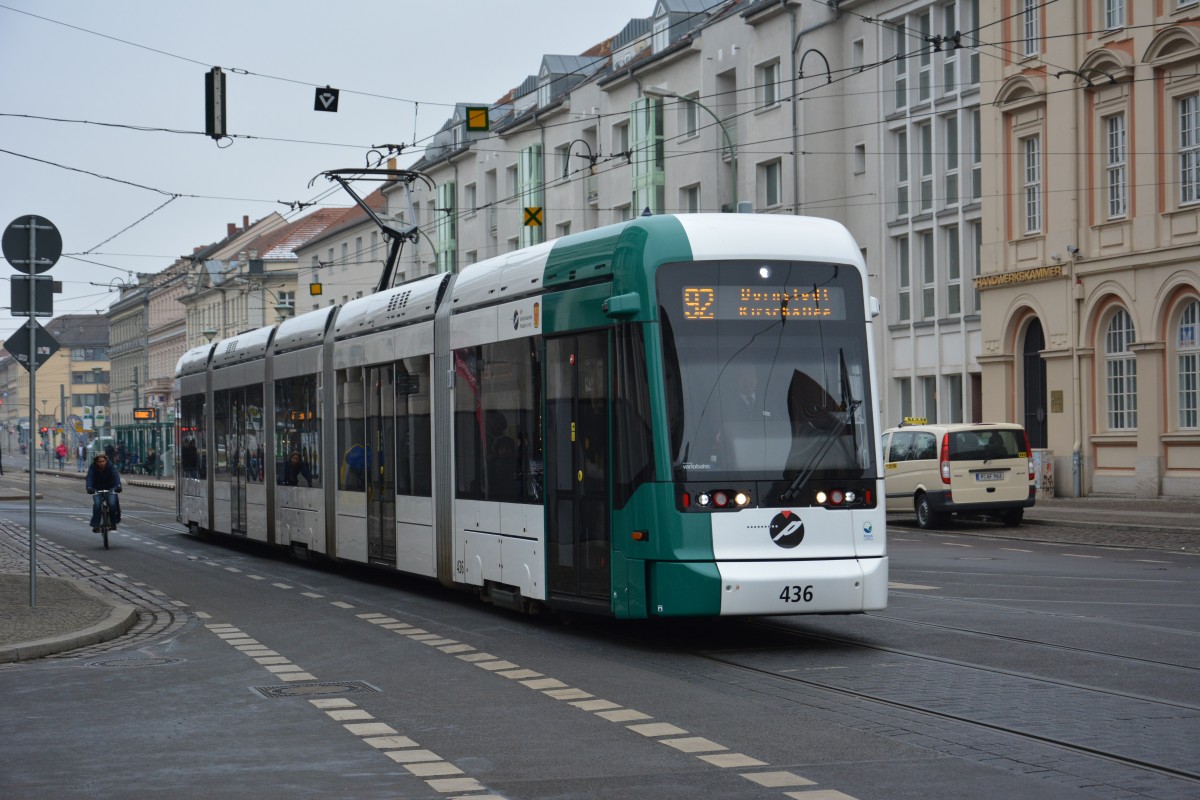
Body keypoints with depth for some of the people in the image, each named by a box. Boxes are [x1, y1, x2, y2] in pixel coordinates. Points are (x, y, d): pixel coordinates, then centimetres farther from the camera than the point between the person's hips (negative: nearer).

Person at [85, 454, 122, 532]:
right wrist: (89, 487, -51)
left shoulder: (111, 466, -22)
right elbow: (89, 478, -32)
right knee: (97, 504, -20)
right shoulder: (93, 467, -20)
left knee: (112, 504, -18)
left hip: (110, 487, 0)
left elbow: (116, 475, -34)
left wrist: (118, 485, -52)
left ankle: (113, 522, 4)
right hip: (97, 489, 0)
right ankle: (96, 525, -14)